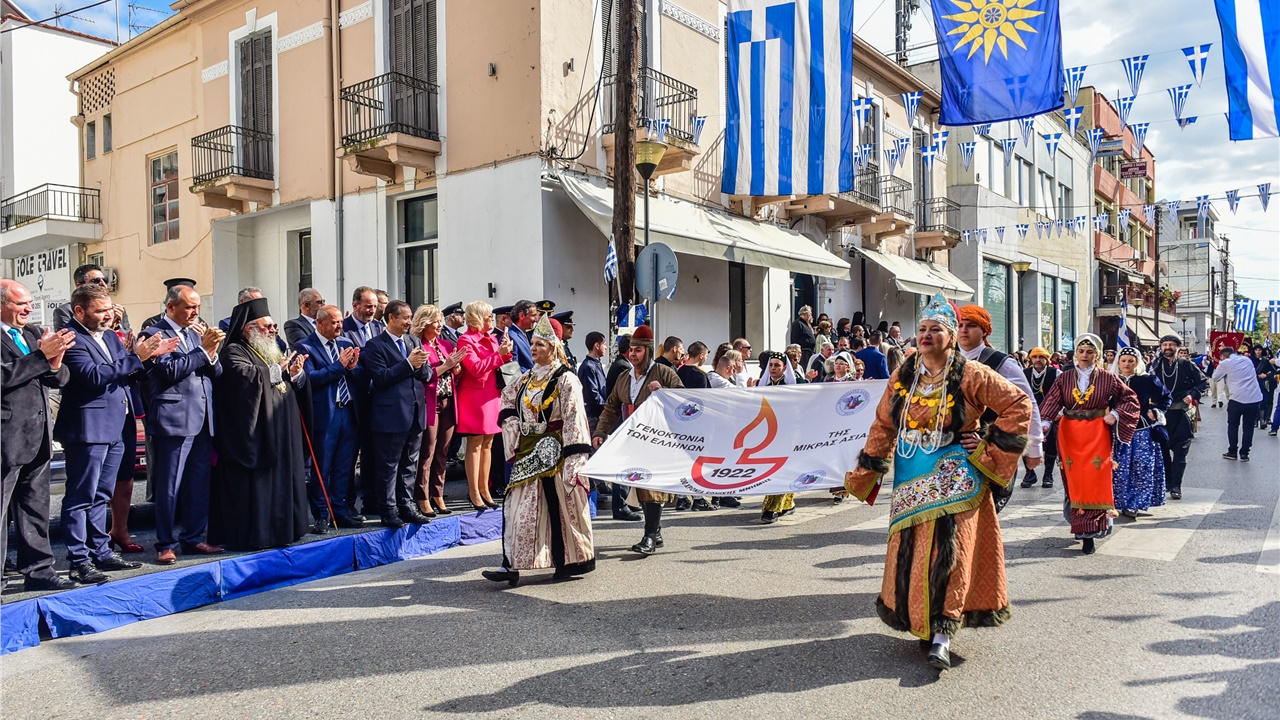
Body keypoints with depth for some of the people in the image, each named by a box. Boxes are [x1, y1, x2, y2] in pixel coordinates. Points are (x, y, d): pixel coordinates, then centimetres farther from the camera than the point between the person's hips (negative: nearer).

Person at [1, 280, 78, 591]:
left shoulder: (35, 333, 13)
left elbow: (61, 379, 11)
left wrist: (55, 363, -10)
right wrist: (42, 355, -21)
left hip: (37, 435, 7)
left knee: (36, 507, 13)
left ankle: (37, 570, 22)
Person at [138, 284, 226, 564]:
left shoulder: (196, 333, 18)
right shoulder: (154, 334, -3)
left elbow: (216, 372, 14)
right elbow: (170, 370, -16)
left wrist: (212, 353, -5)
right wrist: (203, 350, -13)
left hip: (202, 421, 7)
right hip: (173, 421, -7)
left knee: (199, 484, 10)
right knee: (169, 487, 0)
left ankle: (193, 538, 20)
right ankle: (166, 544, 10)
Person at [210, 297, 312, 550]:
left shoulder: (273, 353, 21)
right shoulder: (233, 352, -5)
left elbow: (297, 387, 18)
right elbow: (246, 377, -25)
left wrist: (296, 374, -4)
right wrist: (277, 370, -14)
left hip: (281, 435, 9)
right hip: (253, 436, -8)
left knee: (281, 482, 10)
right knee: (253, 485, -5)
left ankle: (278, 529, 18)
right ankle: (251, 536, 2)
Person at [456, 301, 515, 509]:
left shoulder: (491, 339, 15)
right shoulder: (466, 340, -9)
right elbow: (477, 369, -18)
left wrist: (506, 353, 0)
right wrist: (498, 353, -16)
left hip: (492, 396, 8)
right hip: (474, 397, -8)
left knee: (487, 444, 11)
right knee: (475, 445, -4)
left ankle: (484, 489, 19)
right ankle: (474, 493, 2)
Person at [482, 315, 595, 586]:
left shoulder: (566, 379, -10)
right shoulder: (527, 378, 10)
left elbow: (574, 421, -14)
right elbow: (507, 399, 24)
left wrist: (573, 461, -20)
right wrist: (514, 436, 9)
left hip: (554, 453, -6)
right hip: (528, 454, 7)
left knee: (562, 507, 3)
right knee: (519, 507, 2)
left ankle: (571, 561, 18)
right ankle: (512, 565, 4)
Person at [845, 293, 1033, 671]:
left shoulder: (970, 375, -6)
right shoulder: (903, 377, 7)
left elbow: (1018, 404, -1)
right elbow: (883, 427, 14)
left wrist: (991, 448, -5)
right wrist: (862, 476, 13)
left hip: (953, 479, -4)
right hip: (911, 482, 4)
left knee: (948, 551, -11)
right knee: (908, 551, 6)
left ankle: (942, 632, -6)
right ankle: (921, 622, 24)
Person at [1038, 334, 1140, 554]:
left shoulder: (1107, 378, 3)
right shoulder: (1064, 378, 4)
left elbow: (1131, 398, 12)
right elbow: (1052, 401, -9)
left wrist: (1115, 414, -3)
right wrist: (1045, 422, -26)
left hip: (1097, 434, -1)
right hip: (1070, 433, 1)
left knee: (1095, 480, -6)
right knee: (1074, 481, 3)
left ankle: (1089, 532, -2)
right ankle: (1083, 527, 18)